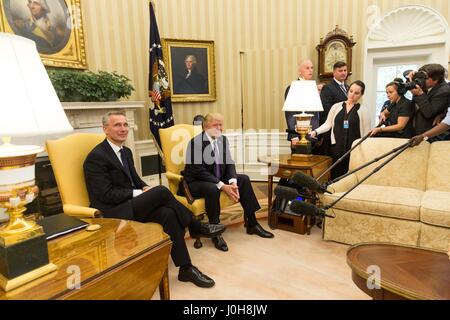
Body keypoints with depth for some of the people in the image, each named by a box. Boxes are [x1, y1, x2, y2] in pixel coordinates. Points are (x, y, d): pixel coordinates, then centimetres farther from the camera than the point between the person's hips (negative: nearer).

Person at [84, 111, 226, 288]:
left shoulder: (126, 151, 14)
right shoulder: (96, 157, -12)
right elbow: (106, 195, -18)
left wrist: (145, 189, -6)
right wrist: (140, 193, -17)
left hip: (130, 204, 7)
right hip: (112, 212, -7)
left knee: (168, 213, -22)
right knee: (161, 191, -27)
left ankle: (186, 269, -15)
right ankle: (196, 227, -7)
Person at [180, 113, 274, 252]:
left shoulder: (223, 139, 2)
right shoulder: (196, 142, -19)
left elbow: (229, 164, 2)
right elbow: (198, 170, -25)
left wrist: (232, 182, -19)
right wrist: (222, 186, -30)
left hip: (217, 178, 7)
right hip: (196, 182, -7)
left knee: (244, 179, -5)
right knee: (212, 188, -37)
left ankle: (252, 224, 4)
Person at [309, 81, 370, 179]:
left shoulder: (362, 110, 3)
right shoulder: (336, 106, 7)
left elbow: (366, 133, 4)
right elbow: (328, 124, 9)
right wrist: (316, 131, -7)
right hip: (337, 148, 1)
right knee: (336, 176, 2)